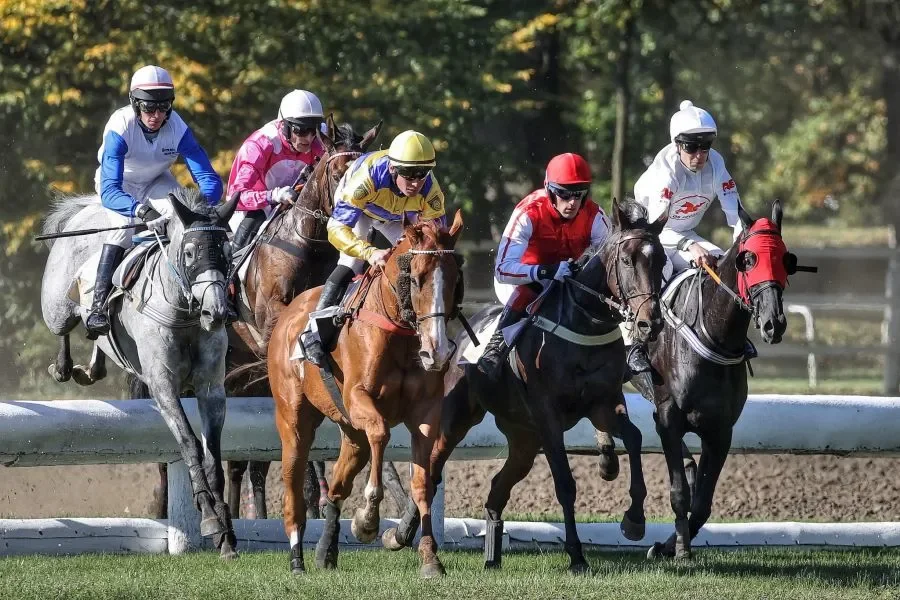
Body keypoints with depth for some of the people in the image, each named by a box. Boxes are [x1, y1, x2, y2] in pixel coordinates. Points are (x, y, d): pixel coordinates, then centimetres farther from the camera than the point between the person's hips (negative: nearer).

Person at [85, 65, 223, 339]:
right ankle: (98, 306, -29)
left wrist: (202, 204, -53)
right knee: (123, 228, -30)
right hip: (117, 183, -3)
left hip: (156, 182, 3)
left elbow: (209, 178, -29)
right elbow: (110, 192, -43)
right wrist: (142, 211, -62)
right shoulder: (120, 127, -35)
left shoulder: (178, 129, -28)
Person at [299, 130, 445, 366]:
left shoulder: (431, 193, -35)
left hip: (396, 218, 4)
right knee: (351, 264, -23)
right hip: (359, 210, -4)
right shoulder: (367, 178, -47)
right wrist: (370, 253, -64)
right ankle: (313, 333, -22)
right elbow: (337, 228, -48)